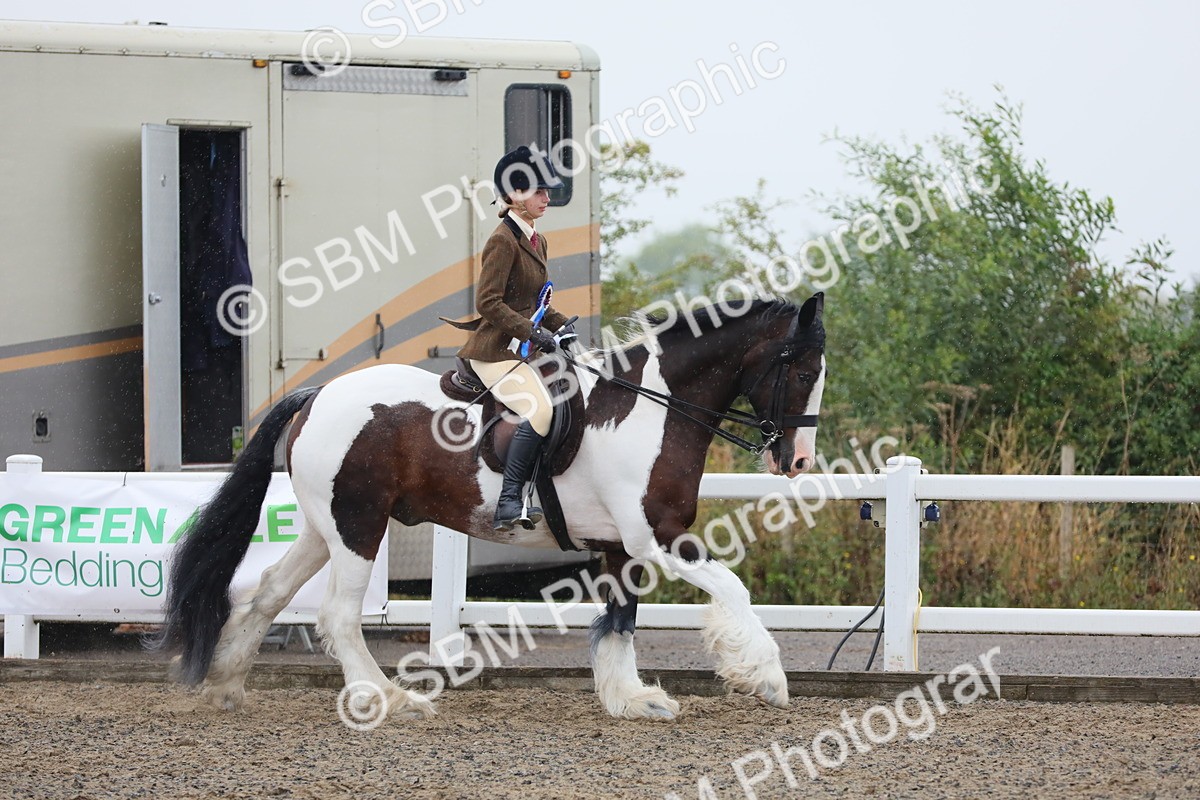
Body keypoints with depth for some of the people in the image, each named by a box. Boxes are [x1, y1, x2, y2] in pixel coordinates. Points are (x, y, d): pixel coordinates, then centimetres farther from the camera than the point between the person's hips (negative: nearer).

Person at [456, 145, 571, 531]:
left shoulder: (537, 241, 16)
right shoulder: (503, 241, -13)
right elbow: (488, 302, -19)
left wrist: (561, 326, 12)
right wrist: (533, 332, -22)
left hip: (520, 348, 10)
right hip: (495, 349, -10)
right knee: (540, 409, -28)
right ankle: (508, 502, -29)